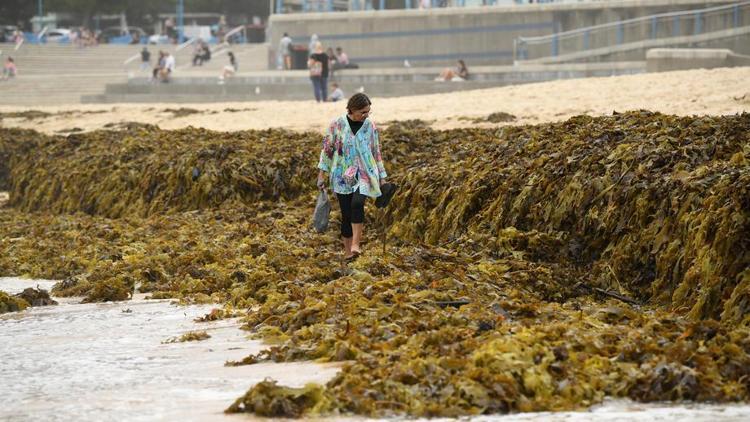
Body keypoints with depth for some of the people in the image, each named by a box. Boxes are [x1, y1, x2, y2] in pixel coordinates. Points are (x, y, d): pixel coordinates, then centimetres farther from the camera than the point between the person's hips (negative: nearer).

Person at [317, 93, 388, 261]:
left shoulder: (370, 127, 3)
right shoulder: (337, 125, -3)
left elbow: (376, 153, 10)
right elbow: (327, 149, 3)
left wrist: (382, 178, 11)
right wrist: (321, 174, 2)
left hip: (363, 175, 0)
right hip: (342, 177, 0)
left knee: (357, 203, -26)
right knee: (346, 214, 0)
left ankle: (355, 244, -22)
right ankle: (347, 250, 13)